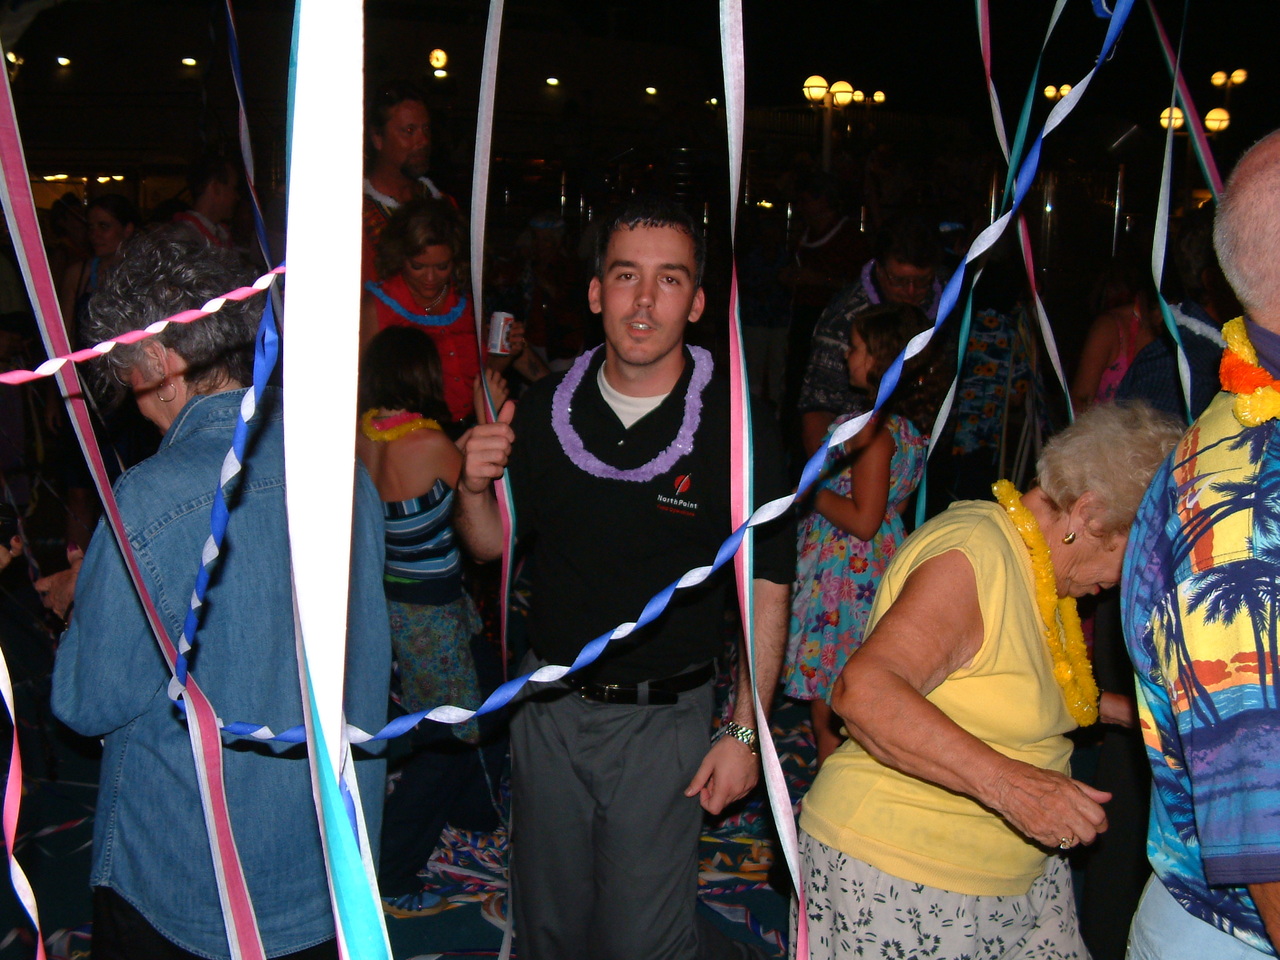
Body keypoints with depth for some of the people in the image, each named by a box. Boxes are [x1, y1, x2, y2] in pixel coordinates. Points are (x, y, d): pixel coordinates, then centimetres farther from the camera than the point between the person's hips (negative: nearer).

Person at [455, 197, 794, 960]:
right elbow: (494, 544, 8)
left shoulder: (739, 427, -13)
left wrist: (745, 732, -10)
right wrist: (475, 488, -14)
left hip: (663, 720, -4)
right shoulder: (545, 410, -2)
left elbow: (767, 587, -8)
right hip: (548, 706, 4)